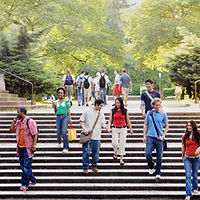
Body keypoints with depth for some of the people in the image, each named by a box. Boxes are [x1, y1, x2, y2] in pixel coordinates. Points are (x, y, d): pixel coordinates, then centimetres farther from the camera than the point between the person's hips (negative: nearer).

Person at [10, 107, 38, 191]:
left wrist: (34, 145, -20)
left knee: (26, 166, -5)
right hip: (20, 147, 9)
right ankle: (32, 180, 27)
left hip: (27, 148, -8)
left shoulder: (30, 122, -12)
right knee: (23, 166, 14)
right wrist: (14, 121, 6)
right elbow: (11, 130, 15)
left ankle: (25, 184, 1)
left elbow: (35, 134, -14)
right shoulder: (18, 122, 12)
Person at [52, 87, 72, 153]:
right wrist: (54, 106, -1)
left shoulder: (66, 100, 7)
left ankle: (66, 147, -9)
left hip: (65, 116, -3)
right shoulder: (56, 102, 15)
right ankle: (59, 142, 39)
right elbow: (55, 112, 17)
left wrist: (70, 118, -2)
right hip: (58, 117, 3)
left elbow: (68, 110, 5)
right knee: (59, 133, 4)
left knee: (64, 132, -17)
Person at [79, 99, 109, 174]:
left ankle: (94, 166, 25)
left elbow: (103, 123, 8)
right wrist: (84, 129, -13)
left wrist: (106, 127, -14)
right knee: (86, 152, -4)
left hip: (96, 136, 3)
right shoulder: (87, 111, -2)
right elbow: (81, 121, 2)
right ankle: (85, 167, 8)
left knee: (96, 152, 8)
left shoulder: (101, 113, 8)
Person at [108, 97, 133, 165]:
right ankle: (115, 152, 24)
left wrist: (131, 129, 11)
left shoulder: (125, 111, 0)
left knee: (122, 144, 0)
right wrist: (109, 128, -13)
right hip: (115, 128, 0)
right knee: (114, 143, -10)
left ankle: (121, 159, 11)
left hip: (123, 129, 0)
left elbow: (128, 121, 7)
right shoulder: (112, 110, 2)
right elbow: (110, 120, 2)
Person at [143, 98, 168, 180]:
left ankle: (158, 173, 14)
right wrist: (144, 136, 4)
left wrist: (163, 136, -3)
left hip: (159, 138, 0)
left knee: (159, 156, 1)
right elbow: (146, 125, 11)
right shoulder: (149, 113, 5)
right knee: (148, 154, -10)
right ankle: (151, 167, 18)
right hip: (150, 137, 0)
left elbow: (166, 126, 8)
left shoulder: (163, 114, 3)